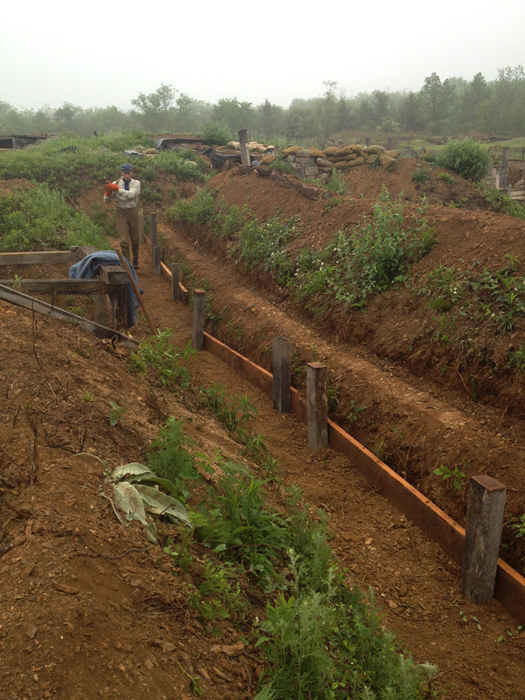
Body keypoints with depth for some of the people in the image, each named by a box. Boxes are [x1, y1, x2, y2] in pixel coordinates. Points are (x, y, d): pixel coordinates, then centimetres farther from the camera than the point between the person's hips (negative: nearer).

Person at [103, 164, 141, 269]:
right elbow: (107, 200, -2)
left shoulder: (136, 183, -3)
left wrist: (116, 188, -29)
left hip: (132, 212, 1)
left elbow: (130, 195, -23)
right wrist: (108, 192, -23)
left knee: (135, 240, 13)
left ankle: (135, 262, 32)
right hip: (121, 213, -1)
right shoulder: (116, 183, -2)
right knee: (124, 240, -10)